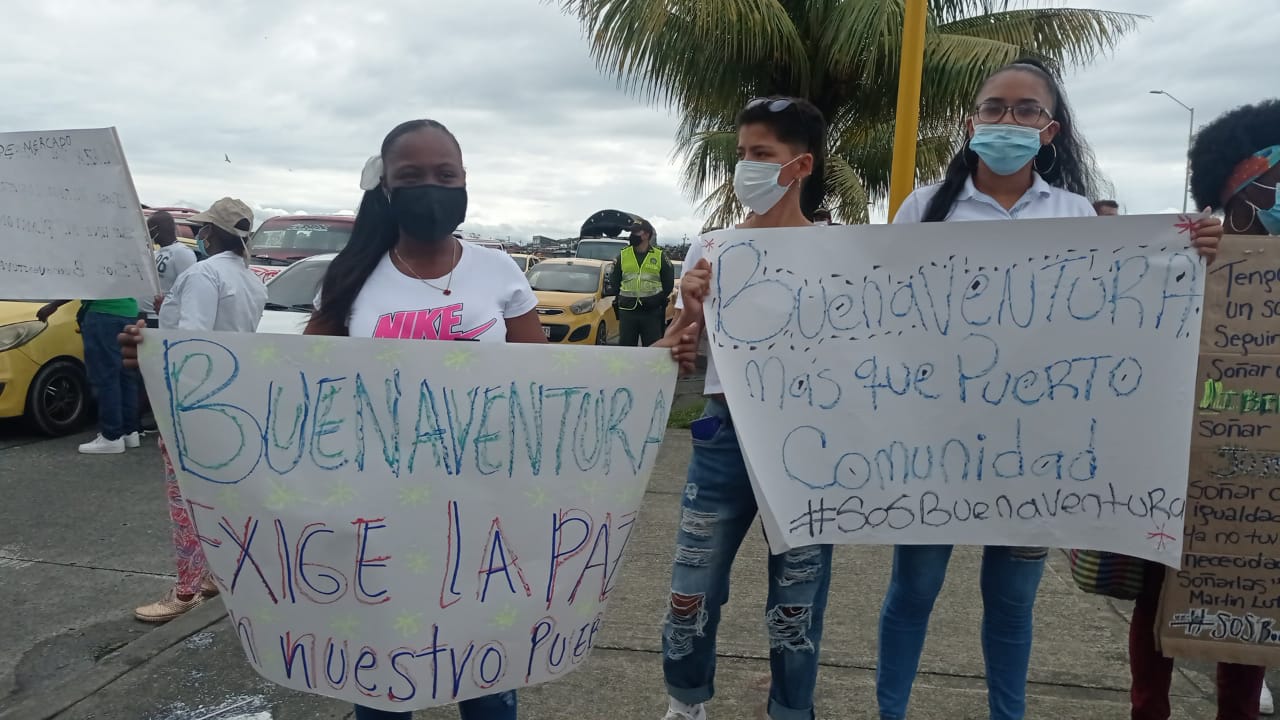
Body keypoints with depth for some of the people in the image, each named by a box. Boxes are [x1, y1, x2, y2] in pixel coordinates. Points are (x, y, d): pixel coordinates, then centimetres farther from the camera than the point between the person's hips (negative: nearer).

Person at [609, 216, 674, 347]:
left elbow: (669, 283, 9)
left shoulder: (660, 256, 3)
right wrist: (621, 298, 7)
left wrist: (658, 299, 3)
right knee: (625, 346, 4)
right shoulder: (623, 255, 7)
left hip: (652, 313, -1)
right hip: (627, 312, 1)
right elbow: (614, 281, 14)